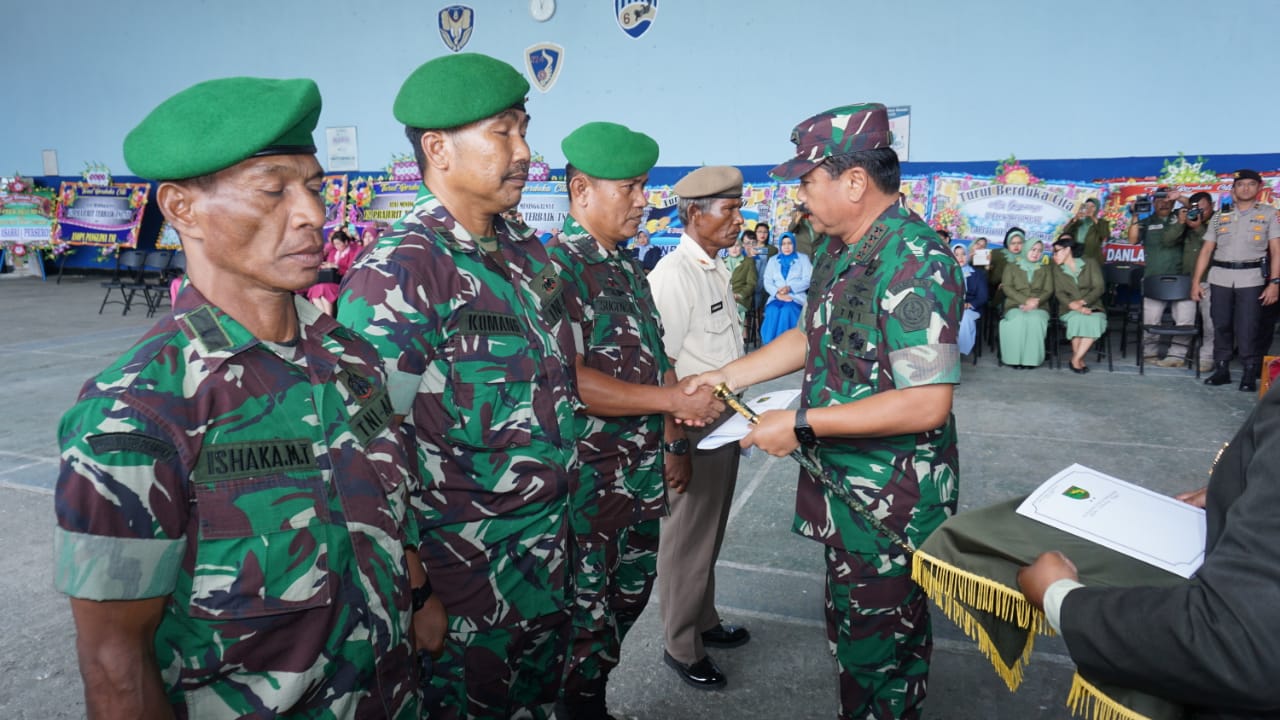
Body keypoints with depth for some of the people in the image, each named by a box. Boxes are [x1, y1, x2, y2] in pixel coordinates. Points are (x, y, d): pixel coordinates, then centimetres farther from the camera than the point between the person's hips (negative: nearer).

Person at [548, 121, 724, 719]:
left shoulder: (627, 267, 10)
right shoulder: (558, 266, -17)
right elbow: (570, 381, -26)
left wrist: (672, 445, 16)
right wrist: (674, 399, -23)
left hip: (643, 470, 9)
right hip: (589, 475, -9)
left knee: (632, 591, 21)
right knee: (586, 608, 8)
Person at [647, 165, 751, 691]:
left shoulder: (718, 269, 8)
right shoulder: (672, 276, -20)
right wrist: (674, 442, -21)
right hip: (692, 429, -9)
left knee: (710, 533, 22)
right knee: (688, 539, 8)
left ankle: (704, 621, 42)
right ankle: (681, 646, 27)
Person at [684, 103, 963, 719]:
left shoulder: (915, 263, -22)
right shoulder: (837, 251, 7)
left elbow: (927, 404, -27)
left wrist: (802, 424, -23)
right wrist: (725, 377, 10)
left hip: (890, 499, -9)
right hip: (845, 483, 9)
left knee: (872, 645, 6)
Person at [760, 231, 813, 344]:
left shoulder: (803, 259, 15)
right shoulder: (773, 260, 21)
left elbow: (807, 280, 2)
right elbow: (767, 282, 9)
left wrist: (790, 288, -13)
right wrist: (777, 293, -11)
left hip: (796, 297, -2)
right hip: (776, 297, 2)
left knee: (786, 311, -35)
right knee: (772, 311, -33)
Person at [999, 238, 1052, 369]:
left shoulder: (1045, 270, 22)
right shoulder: (1011, 267, 15)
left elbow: (1048, 291, 9)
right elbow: (1007, 288, 1)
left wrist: (1035, 302, -14)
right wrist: (1026, 300, -13)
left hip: (1038, 307, 1)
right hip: (1015, 306, -1)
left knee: (1035, 319, -36)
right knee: (1019, 319, -37)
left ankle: (1031, 358, -33)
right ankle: (1016, 358, -33)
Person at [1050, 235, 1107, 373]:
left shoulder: (1090, 263, 7)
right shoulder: (1057, 269, 12)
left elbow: (1099, 287, -2)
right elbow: (1059, 293, 1)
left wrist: (1082, 302, -18)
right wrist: (1074, 306, -19)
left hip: (1092, 306, 0)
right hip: (1069, 309, 0)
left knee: (1095, 321, -35)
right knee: (1078, 319, -35)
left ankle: (1075, 360, -26)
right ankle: (1080, 360, -21)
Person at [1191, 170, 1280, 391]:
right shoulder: (1219, 217, 12)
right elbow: (1206, 251, 11)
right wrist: (1196, 281, 3)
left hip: (1251, 278, -2)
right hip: (1220, 278, 2)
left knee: (1247, 329, -6)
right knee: (1221, 326, 5)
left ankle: (1249, 375, 2)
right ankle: (1221, 370, 13)